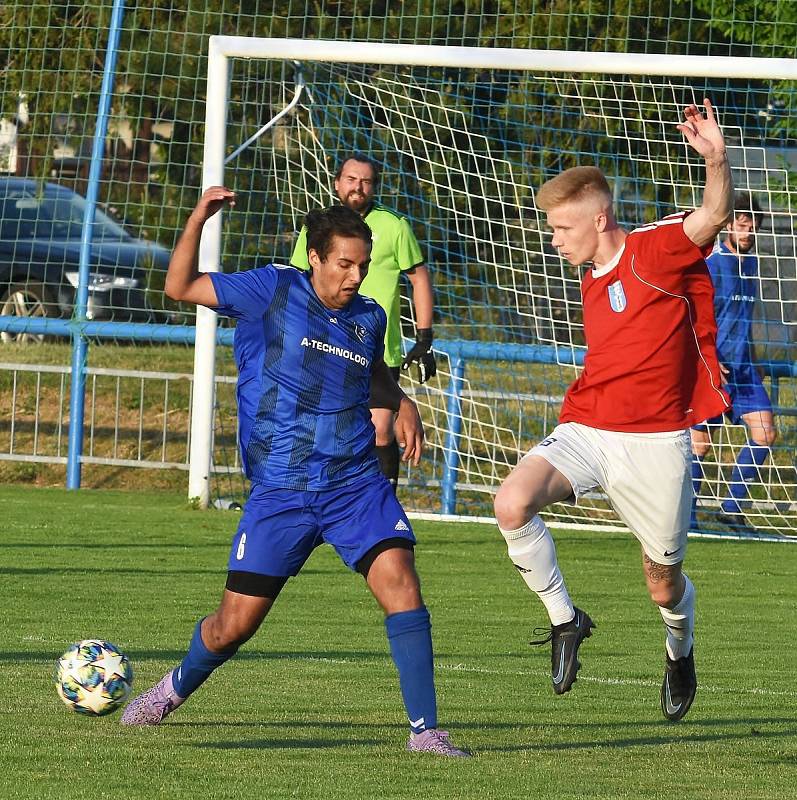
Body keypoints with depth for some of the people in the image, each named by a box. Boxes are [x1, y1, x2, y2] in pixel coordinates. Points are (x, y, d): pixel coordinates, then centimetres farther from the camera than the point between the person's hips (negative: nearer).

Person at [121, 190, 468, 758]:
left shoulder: (369, 317, 8)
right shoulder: (273, 291, -2)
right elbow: (180, 286, 1)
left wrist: (403, 404, 12)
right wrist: (199, 220, -11)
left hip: (356, 483, 2)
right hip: (280, 492, -2)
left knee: (401, 583, -20)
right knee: (235, 624, 1)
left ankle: (425, 729, -15)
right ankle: (175, 689, 33)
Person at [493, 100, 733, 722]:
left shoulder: (657, 251, -9)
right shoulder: (592, 279, 13)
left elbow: (714, 216, -26)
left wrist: (716, 158, -45)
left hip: (654, 442, -5)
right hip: (585, 431, 5)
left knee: (664, 583, 7)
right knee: (513, 503, -24)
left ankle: (681, 651, 42)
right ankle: (565, 619, -6)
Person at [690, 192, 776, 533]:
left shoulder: (751, 263, 14)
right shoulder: (711, 264, -10)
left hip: (742, 366, 7)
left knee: (765, 433, -4)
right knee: (700, 442, -2)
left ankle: (732, 506, 6)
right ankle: (685, 516, 11)